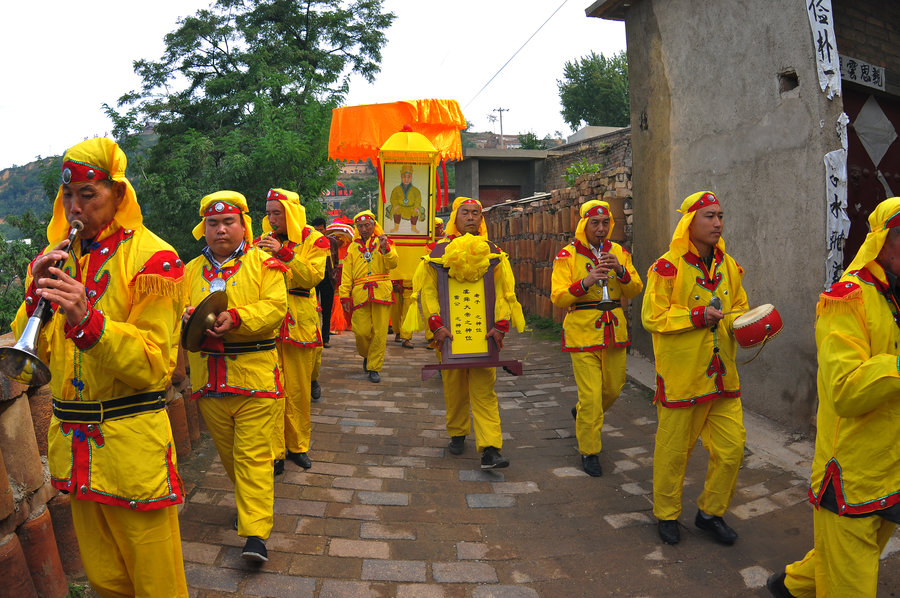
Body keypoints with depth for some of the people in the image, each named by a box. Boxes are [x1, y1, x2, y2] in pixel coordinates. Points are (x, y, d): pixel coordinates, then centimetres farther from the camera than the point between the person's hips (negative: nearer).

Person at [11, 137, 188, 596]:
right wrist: (37, 296, -11)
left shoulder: (150, 257, -9)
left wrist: (86, 319, -28)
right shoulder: (55, 258, 9)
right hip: (72, 444, 6)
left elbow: (154, 364, -15)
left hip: (131, 441, -5)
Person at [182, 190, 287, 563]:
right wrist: (193, 319, -16)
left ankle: (256, 532, -3)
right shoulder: (191, 270, 14)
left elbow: (275, 306, -11)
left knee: (253, 453, -5)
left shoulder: (264, 263, 0)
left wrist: (236, 318, -27)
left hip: (254, 375, -4)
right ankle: (250, 502, 38)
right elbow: (178, 311, 8)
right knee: (226, 451, 16)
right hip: (208, 377, 5)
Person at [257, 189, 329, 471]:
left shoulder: (314, 240, 2)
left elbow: (313, 276, -12)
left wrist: (284, 253, -21)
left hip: (299, 321, -1)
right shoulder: (263, 241, 12)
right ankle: (275, 451, 5)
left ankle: (298, 445, 23)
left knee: (298, 388, 7)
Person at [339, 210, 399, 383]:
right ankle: (366, 355, 26)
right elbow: (346, 274, 13)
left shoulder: (384, 242, 11)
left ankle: (374, 367, 7)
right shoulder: (353, 247, 17)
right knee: (362, 331, -5)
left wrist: (385, 248, -22)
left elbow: (393, 263, -5)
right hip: (360, 293, 1)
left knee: (380, 332, -4)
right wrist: (345, 297, 4)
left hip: (381, 291, -1)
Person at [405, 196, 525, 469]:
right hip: (449, 332, 0)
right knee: (454, 387, 11)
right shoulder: (439, 251, 2)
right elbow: (428, 291, -3)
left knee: (484, 389, -5)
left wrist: (501, 325, -10)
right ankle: (457, 434, 32)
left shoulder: (493, 252, 6)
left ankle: (490, 449, -8)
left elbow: (502, 291, 3)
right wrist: (436, 325, -15)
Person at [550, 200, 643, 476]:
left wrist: (620, 270, -16)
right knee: (590, 396, -6)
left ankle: (582, 413, 45)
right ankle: (589, 452, 11)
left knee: (613, 388, 15)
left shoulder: (619, 252, 8)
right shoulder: (567, 255, -5)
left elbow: (635, 290, 2)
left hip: (614, 330, 5)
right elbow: (558, 297, -12)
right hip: (582, 332, -5)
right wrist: (585, 282, -26)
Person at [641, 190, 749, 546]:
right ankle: (666, 515, 28)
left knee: (732, 447, 7)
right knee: (673, 449, 7)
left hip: (721, 374, 6)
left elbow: (738, 308, 18)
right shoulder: (668, 266, -11)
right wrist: (697, 316, -19)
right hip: (681, 375, -5)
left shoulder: (727, 265, 9)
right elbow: (652, 317, -13)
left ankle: (710, 513, 27)